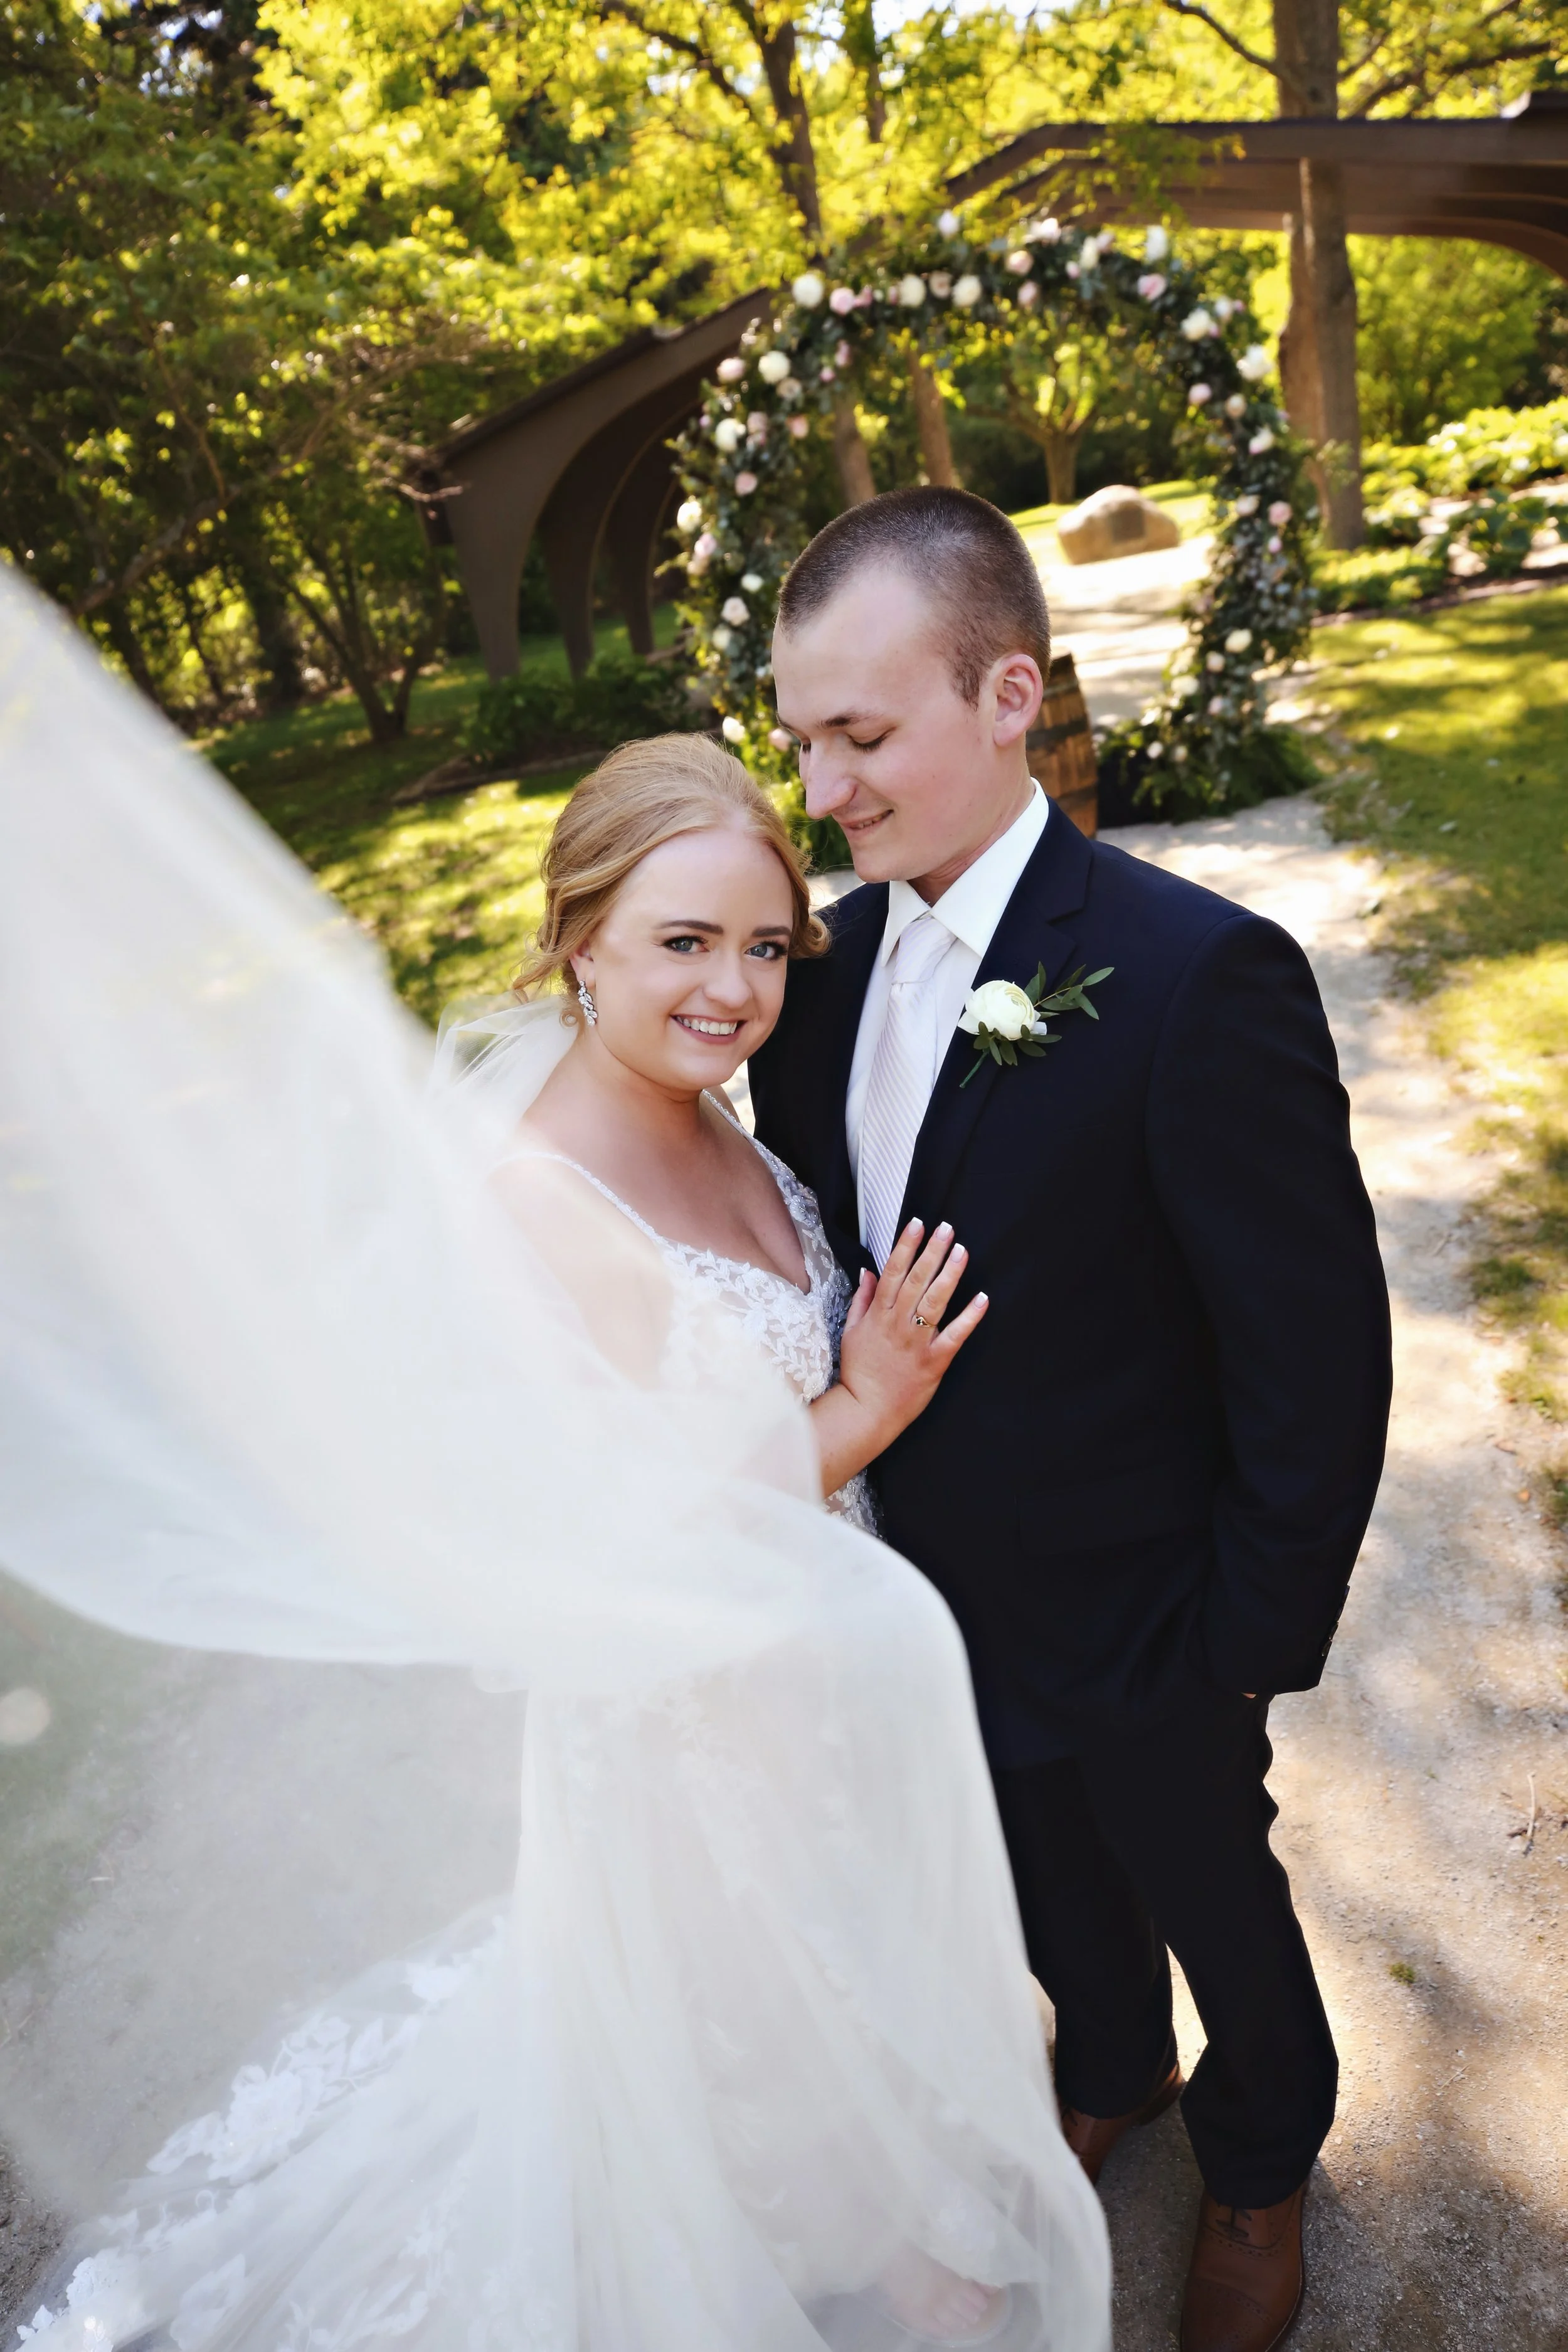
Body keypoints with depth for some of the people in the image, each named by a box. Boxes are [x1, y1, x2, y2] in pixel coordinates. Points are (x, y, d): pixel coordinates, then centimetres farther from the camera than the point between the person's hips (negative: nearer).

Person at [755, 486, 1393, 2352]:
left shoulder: (1195, 977, -28)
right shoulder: (833, 962, -8)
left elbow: (1319, 1358, -22)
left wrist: (1254, 1637, -14)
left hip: (1140, 1628, -5)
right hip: (944, 1589, 5)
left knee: (1210, 1899, 25)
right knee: (1055, 1884, 31)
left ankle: (1261, 2163, 58)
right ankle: (1113, 2075, 64)